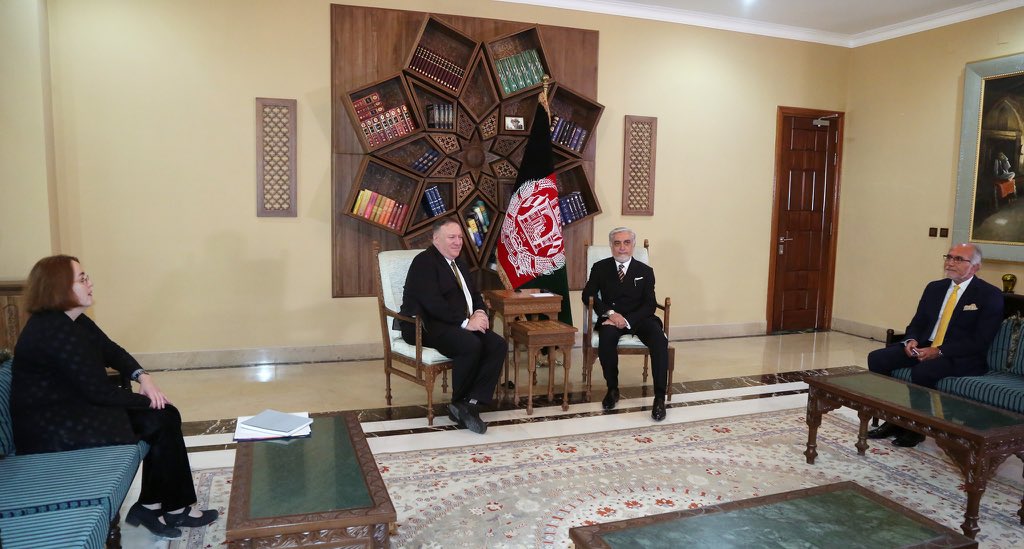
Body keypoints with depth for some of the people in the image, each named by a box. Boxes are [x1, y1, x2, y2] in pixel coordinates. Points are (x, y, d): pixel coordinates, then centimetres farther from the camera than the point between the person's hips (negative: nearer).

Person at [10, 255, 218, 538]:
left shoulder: (75, 321, 7)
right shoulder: (54, 332, -24)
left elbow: (112, 352, 12)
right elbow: (100, 392, -24)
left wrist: (143, 376, -8)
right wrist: (148, 400, -11)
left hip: (76, 406, 9)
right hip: (51, 428, -9)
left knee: (166, 417, -4)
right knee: (161, 420, -13)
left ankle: (152, 505, 2)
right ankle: (173, 508, 3)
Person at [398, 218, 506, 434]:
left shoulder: (458, 263, 21)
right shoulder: (424, 262, -9)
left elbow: (474, 294, 22)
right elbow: (433, 303, -20)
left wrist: (479, 313, -1)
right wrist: (466, 322, -22)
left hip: (460, 325, 9)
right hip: (427, 327, -8)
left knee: (498, 345, -16)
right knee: (471, 345, -33)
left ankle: (470, 404, -19)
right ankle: (458, 403, -10)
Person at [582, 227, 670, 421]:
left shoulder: (645, 271, 10)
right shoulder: (600, 268, 11)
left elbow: (650, 304, 0)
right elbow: (588, 295, -1)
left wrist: (627, 320, -17)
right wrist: (610, 313, -17)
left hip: (638, 318, 1)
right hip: (612, 318, 0)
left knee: (660, 340, -30)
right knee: (606, 337, -35)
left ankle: (660, 397, -27)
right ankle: (612, 389, -15)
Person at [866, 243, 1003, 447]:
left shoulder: (990, 295, -4)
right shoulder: (934, 287, 14)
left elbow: (980, 341, -13)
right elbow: (917, 323, 16)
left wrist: (939, 351, -22)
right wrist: (912, 340, -7)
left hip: (961, 358, -6)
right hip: (924, 348, 6)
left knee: (922, 371, -35)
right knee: (877, 358, -15)